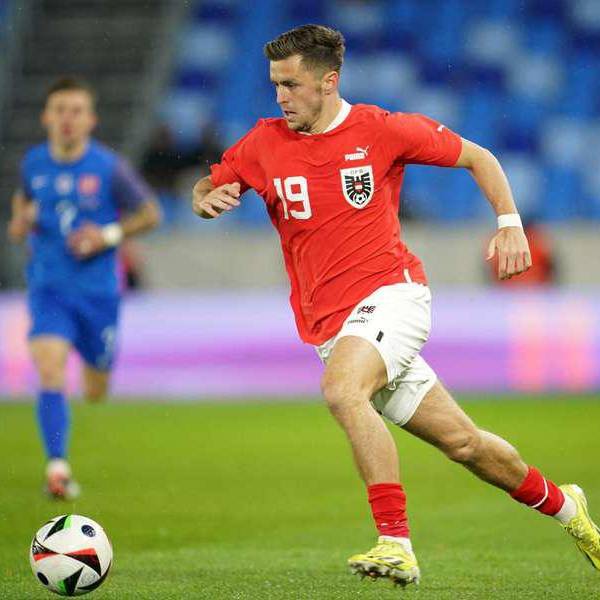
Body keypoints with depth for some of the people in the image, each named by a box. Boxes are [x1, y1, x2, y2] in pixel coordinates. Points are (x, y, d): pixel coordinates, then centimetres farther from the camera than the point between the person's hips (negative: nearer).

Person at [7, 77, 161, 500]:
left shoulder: (109, 167, -8)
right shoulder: (34, 163, 1)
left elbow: (150, 214, 1)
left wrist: (109, 235, -13)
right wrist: (20, 221, 1)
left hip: (98, 291, 0)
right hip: (49, 289, 1)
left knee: (97, 392, 11)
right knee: (50, 370, -23)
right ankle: (58, 466, -27)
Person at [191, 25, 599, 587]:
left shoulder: (381, 129, -3)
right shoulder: (265, 144, 5)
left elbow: (476, 157, 7)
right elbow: (206, 188, 17)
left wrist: (509, 223, -4)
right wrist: (205, 199, -8)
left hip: (390, 293, -4)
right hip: (329, 324, 4)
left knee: (341, 388, -34)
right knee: (460, 441, 5)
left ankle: (396, 542, -33)